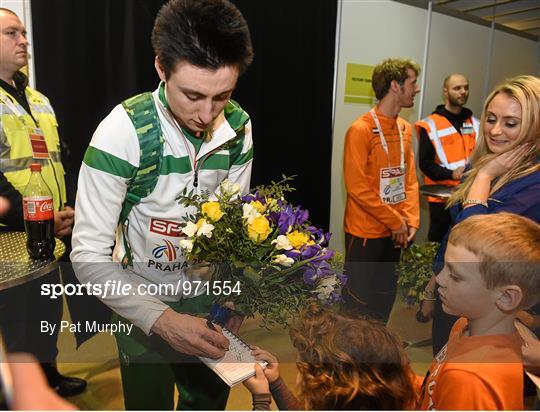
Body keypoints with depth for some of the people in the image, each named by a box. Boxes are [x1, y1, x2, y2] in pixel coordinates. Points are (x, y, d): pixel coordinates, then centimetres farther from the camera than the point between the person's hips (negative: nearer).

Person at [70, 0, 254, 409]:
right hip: (140, 300, -3)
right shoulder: (125, 132, -27)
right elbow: (89, 256, -24)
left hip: (207, 296, 4)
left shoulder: (239, 127, -13)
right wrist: (162, 319, -33)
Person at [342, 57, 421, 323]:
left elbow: (410, 177, 9)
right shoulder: (361, 129, -15)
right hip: (365, 231, -7)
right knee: (358, 299, 5)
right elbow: (357, 187, -19)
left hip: (395, 231, 7)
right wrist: (396, 222, -15)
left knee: (386, 295, 19)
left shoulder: (405, 129, 7)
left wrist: (411, 220, -4)